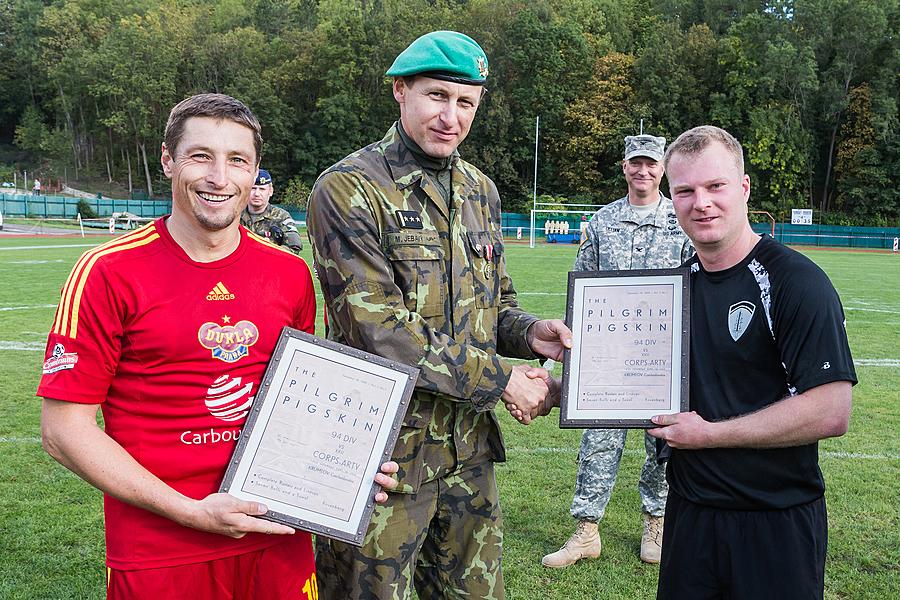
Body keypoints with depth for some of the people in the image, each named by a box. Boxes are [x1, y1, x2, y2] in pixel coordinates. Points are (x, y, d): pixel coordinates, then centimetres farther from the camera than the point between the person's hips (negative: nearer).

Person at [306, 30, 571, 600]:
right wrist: (500, 379, -16)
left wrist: (529, 332, -4)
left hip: (469, 445, 6)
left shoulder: (481, 191, 10)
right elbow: (381, 328, -20)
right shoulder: (349, 189, -12)